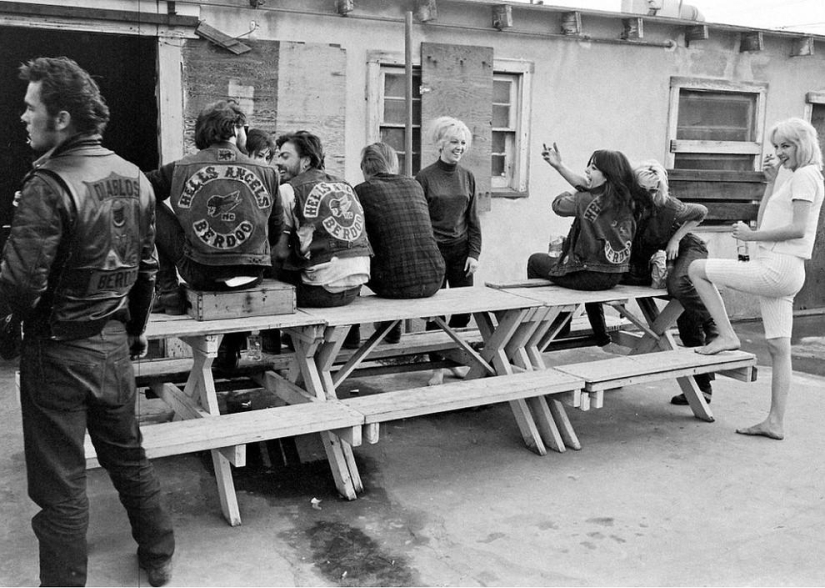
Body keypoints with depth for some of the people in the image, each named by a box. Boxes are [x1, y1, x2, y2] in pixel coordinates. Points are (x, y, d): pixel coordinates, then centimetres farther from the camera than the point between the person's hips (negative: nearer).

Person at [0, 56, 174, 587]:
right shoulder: (134, 178, 2)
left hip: (59, 350, -7)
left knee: (61, 485, 7)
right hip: (115, 343, 7)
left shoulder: (50, 184, -20)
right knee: (128, 455, 22)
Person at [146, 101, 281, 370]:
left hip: (200, 274, -1)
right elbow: (276, 230, 7)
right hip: (251, 277, 1)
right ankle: (230, 353, 44)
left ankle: (169, 294, 15)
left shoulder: (181, 169, -4)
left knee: (154, 212, 14)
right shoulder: (266, 172, -2)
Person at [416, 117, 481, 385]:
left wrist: (474, 253, 3)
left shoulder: (468, 177, 9)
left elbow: (473, 219, 11)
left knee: (464, 307, 2)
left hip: (460, 250, 4)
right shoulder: (425, 177, -4)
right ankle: (437, 367, 11)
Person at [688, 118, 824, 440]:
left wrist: (750, 235, -14)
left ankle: (726, 335, -5)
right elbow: (764, 222, 20)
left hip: (777, 268, -10)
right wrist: (771, 181, 18)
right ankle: (775, 422, 11)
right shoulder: (795, 179, 24)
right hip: (779, 272, 10)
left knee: (697, 268, -8)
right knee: (778, 348, 8)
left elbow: (797, 229, -18)